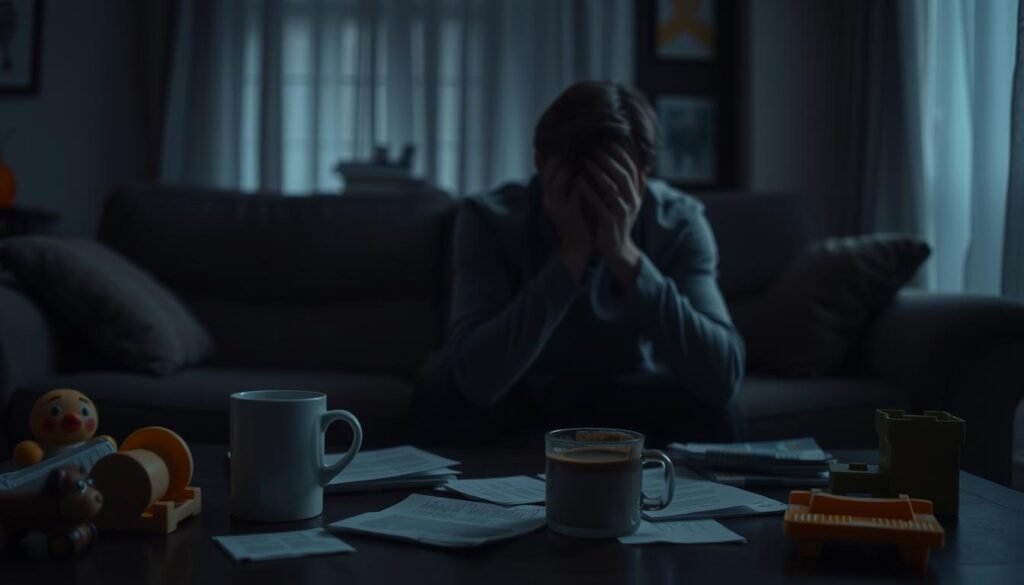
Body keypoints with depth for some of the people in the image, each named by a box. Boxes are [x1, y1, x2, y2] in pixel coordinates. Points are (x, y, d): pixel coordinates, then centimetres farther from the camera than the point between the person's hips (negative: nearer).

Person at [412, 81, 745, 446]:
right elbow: (477, 380, -38)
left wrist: (625, 255, -42)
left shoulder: (678, 223, -22)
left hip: (637, 399, 1)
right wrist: (570, 256, -42)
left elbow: (723, 378, -35)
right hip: (523, 396, 0)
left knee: (712, 418, -29)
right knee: (443, 405, -30)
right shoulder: (491, 218, -25)